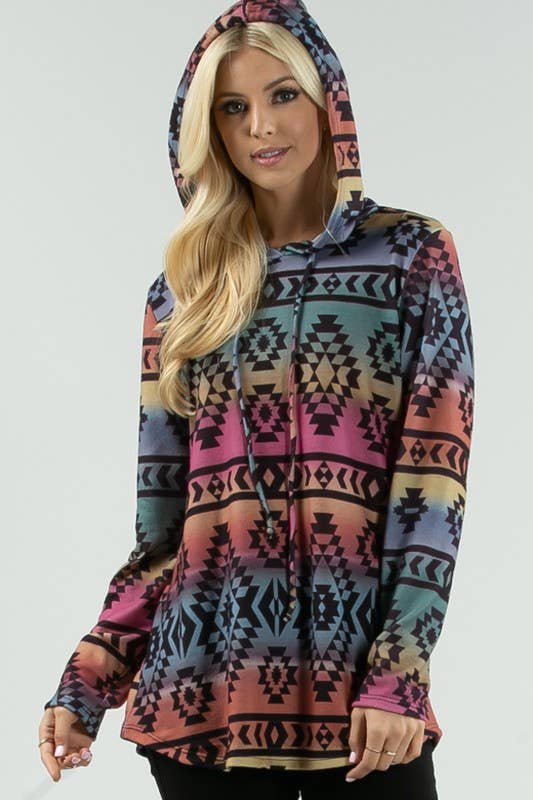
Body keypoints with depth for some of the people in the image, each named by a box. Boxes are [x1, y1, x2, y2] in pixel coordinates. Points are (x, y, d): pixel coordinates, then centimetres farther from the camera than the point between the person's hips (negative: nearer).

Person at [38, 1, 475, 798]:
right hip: (203, 695, 2)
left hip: (364, 698, -2)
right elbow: (161, 517, 9)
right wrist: (88, 683, 0)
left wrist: (399, 674, -13)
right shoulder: (186, 286, 11)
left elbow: (433, 480, -4)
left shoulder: (412, 254, 4)